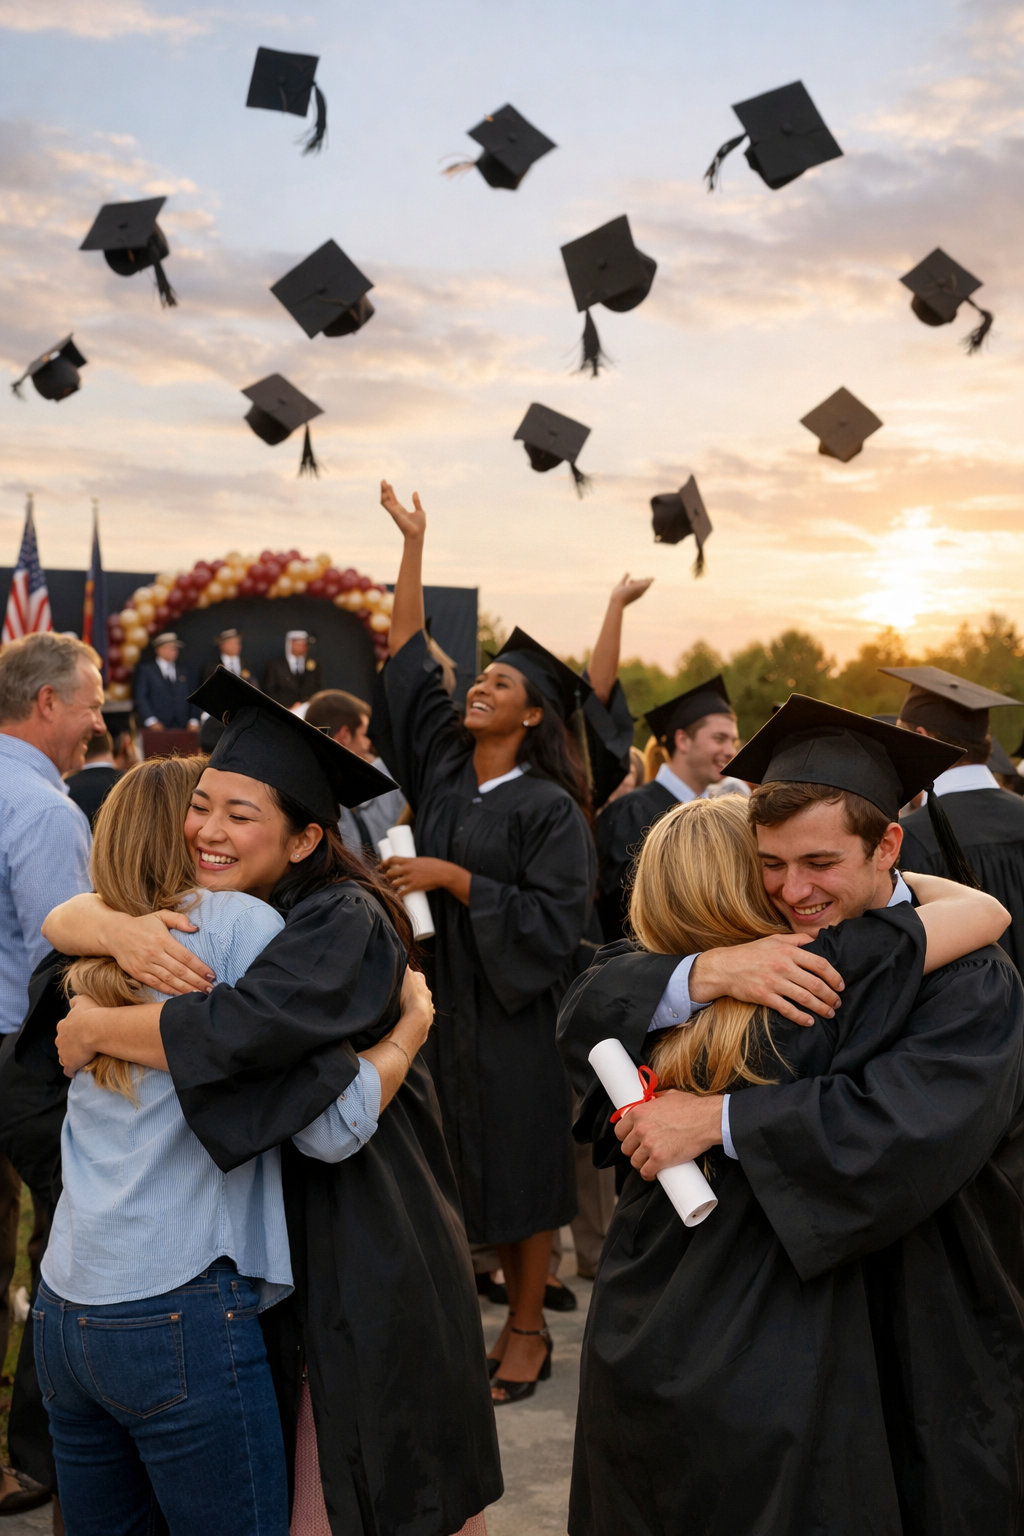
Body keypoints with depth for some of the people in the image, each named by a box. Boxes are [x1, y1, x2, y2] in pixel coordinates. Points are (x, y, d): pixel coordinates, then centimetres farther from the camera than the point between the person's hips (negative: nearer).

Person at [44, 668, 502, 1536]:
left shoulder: (344, 920, -19)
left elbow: (239, 1030, -33)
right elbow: (61, 919, 0)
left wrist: (90, 1028, -18)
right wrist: (116, 931, -24)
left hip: (364, 1259, -6)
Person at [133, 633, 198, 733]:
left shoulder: (183, 672, 19)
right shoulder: (145, 669, 8)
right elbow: (141, 698, 1)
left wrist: (193, 720, 1)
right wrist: (151, 721, -12)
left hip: (182, 727, 3)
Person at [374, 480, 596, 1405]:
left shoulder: (549, 808, -10)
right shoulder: (444, 769, 5)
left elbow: (552, 921, -17)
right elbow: (408, 659, 6)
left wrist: (450, 876, -19)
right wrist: (414, 546, 4)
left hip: (516, 1012, -5)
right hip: (444, 998, 5)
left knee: (521, 1165, 5)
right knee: (463, 1169, 9)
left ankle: (528, 1328, 19)